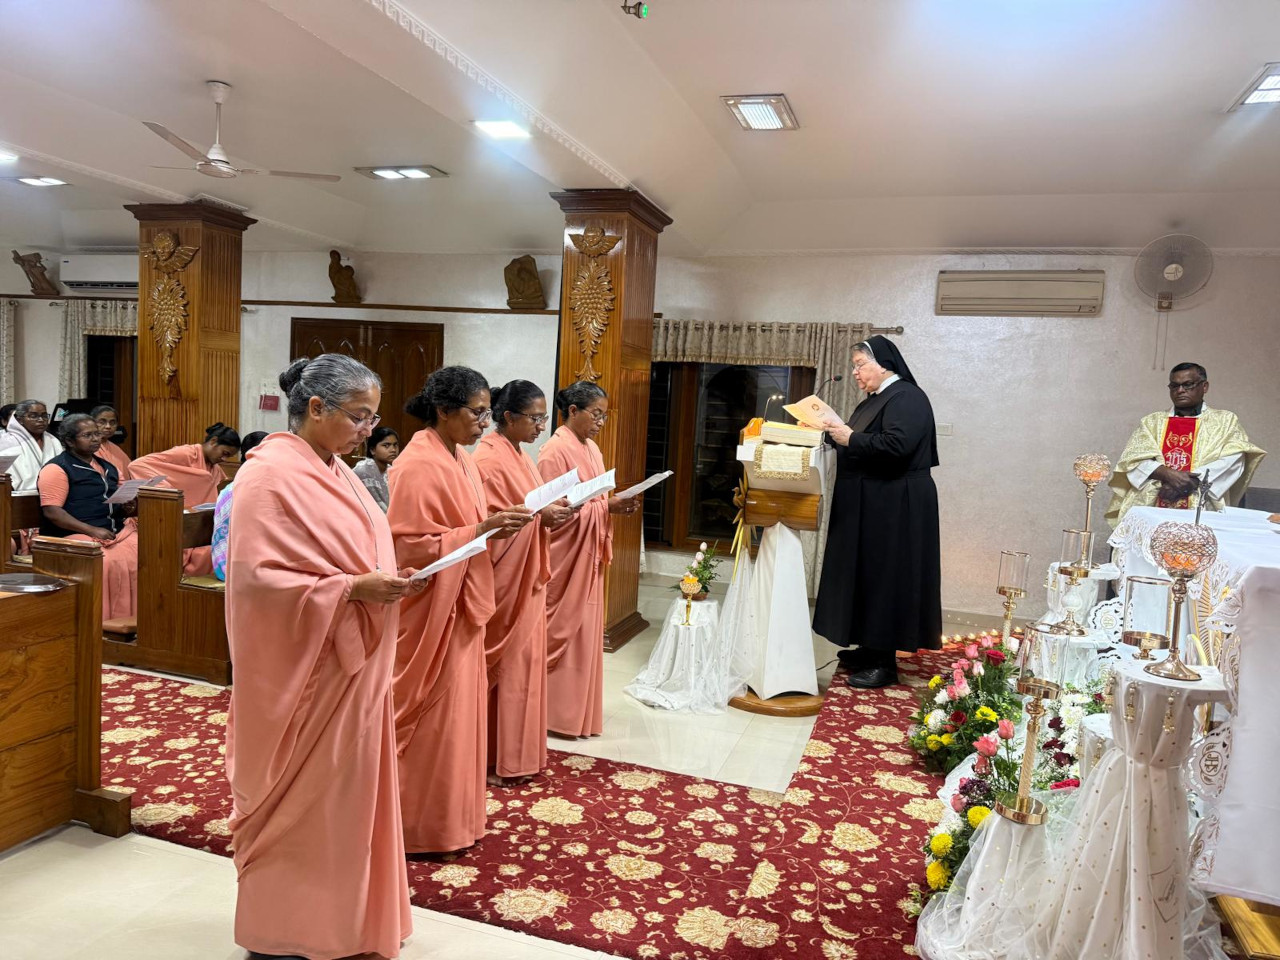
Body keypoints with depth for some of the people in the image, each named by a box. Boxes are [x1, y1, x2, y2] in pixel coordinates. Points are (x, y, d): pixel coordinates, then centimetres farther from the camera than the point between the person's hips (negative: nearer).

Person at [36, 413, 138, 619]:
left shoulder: (107, 467, 22)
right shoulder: (57, 468, 0)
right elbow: (52, 511, -10)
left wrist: (128, 508, 6)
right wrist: (93, 530, -19)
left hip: (118, 531, 6)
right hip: (76, 534, -6)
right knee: (111, 562, -34)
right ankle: (105, 623, -25)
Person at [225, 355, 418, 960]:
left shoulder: (333, 470, 9)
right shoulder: (270, 474, -17)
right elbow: (256, 577, -22)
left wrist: (381, 583, 3)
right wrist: (352, 589, -25)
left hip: (350, 664, 9)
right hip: (304, 672, -8)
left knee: (345, 792, 18)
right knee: (299, 801, 7)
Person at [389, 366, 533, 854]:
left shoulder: (460, 459, 9)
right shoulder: (417, 466, -18)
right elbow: (410, 546, -20)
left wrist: (496, 527, 0)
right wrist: (479, 531, -24)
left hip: (460, 605, 9)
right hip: (431, 609, -9)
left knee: (459, 706, 17)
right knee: (432, 715, 3)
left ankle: (452, 812, 32)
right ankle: (421, 826, 20)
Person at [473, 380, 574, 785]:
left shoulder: (519, 457, 13)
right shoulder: (488, 460, -16)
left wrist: (552, 511, 1)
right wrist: (539, 515, -25)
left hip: (527, 577, 9)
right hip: (503, 578, -9)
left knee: (523, 661, 14)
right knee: (503, 665, 0)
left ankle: (516, 752, 26)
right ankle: (493, 757, 13)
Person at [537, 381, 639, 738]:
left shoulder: (591, 448, 13)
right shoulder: (555, 451, -14)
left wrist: (617, 505, -2)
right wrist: (607, 506, -23)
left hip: (588, 556, 9)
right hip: (565, 557, -9)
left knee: (585, 629, 14)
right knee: (563, 630, 0)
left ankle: (578, 709, 25)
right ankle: (558, 713, 11)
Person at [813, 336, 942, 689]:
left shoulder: (907, 398, -13)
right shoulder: (874, 401, 16)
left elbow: (896, 445, -27)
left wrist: (850, 439, -18)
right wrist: (838, 435, 3)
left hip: (894, 509, -10)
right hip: (869, 506, 10)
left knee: (884, 577, -5)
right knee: (866, 576, 13)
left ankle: (885, 663, 3)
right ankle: (870, 649, 24)